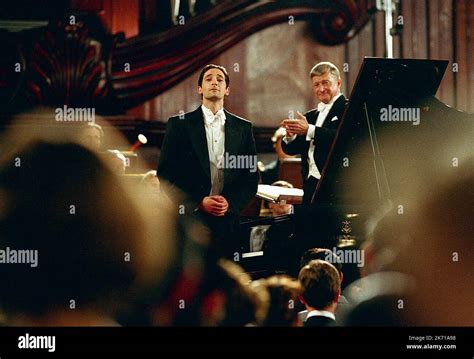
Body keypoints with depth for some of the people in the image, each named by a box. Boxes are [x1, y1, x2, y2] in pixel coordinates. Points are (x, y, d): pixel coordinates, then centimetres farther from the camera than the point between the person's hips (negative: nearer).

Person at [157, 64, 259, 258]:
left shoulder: (243, 128, 12)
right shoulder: (179, 125, 6)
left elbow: (252, 177, 11)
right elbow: (165, 175, 1)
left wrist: (231, 203, -6)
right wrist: (199, 202, -9)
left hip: (227, 220, 2)